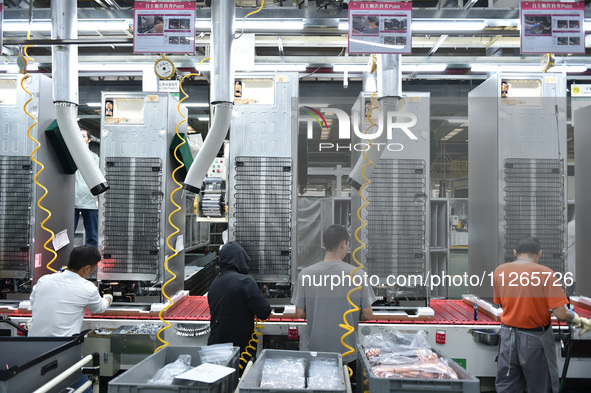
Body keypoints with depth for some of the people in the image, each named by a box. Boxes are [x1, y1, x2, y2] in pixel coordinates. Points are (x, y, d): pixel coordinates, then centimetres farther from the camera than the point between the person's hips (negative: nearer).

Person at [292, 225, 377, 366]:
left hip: (316, 350, 1)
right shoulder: (358, 274, -12)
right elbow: (367, 315, -7)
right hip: (346, 352, -1)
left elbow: (300, 314, -4)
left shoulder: (306, 274, -10)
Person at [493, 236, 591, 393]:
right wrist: (576, 318, 3)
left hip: (508, 336, 4)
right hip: (535, 338, -3)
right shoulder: (545, 273, -14)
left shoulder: (499, 271, -3)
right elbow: (561, 314, -17)